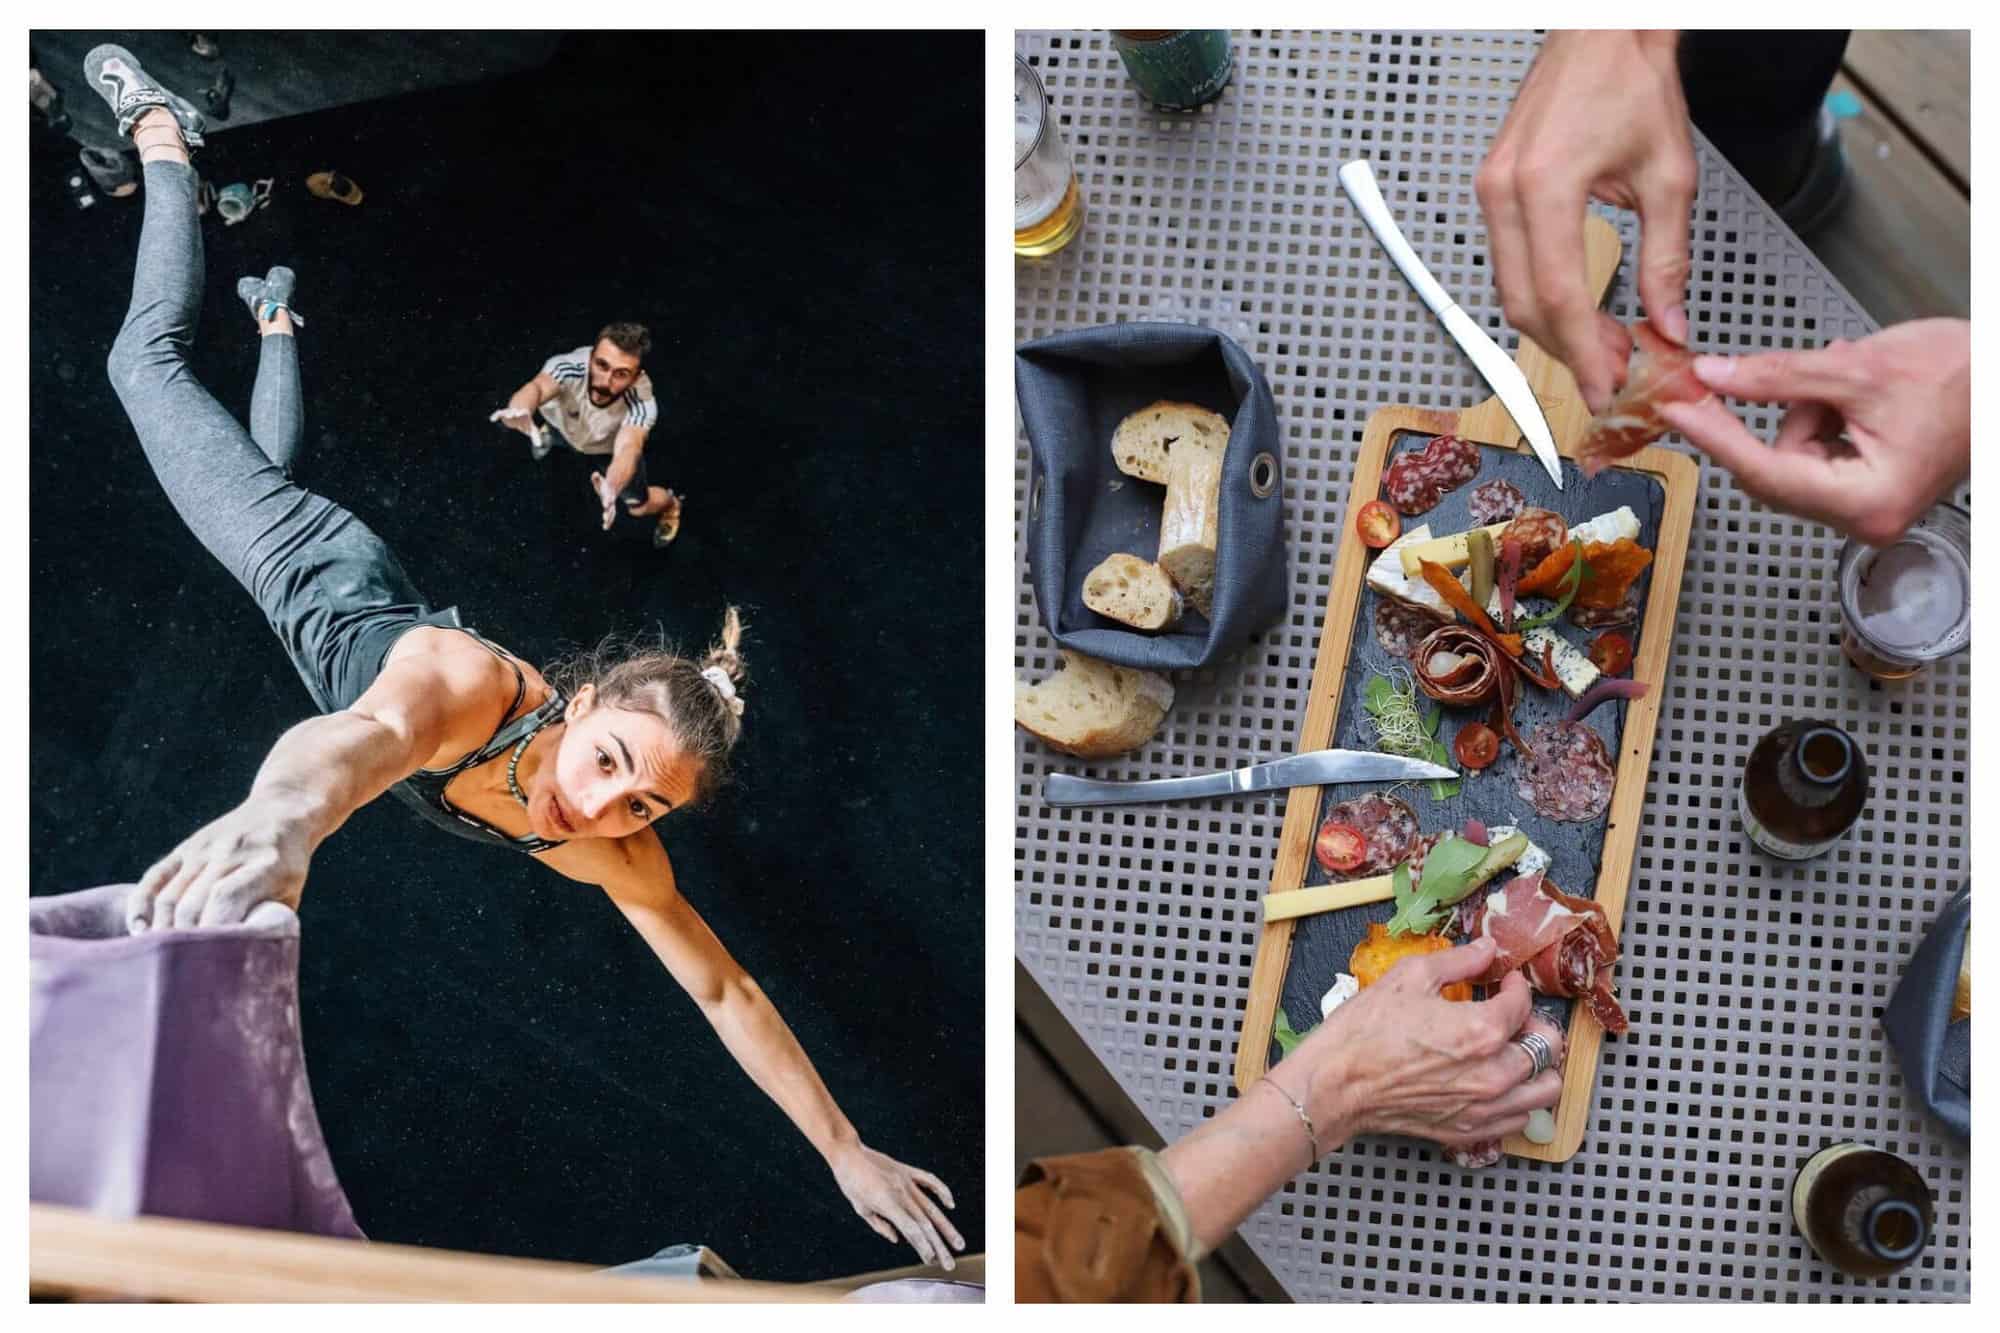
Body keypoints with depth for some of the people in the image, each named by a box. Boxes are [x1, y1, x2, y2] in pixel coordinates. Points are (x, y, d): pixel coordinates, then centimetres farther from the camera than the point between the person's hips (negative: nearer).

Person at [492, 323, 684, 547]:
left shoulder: (641, 404, -46)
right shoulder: (570, 366, -44)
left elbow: (627, 452, -61)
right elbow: (537, 387, -64)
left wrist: (611, 488, -83)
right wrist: (520, 412, -88)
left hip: (611, 449, -2)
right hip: (561, 426, 2)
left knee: (638, 507, 2)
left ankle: (670, 504, 39)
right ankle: (545, 438, 46)